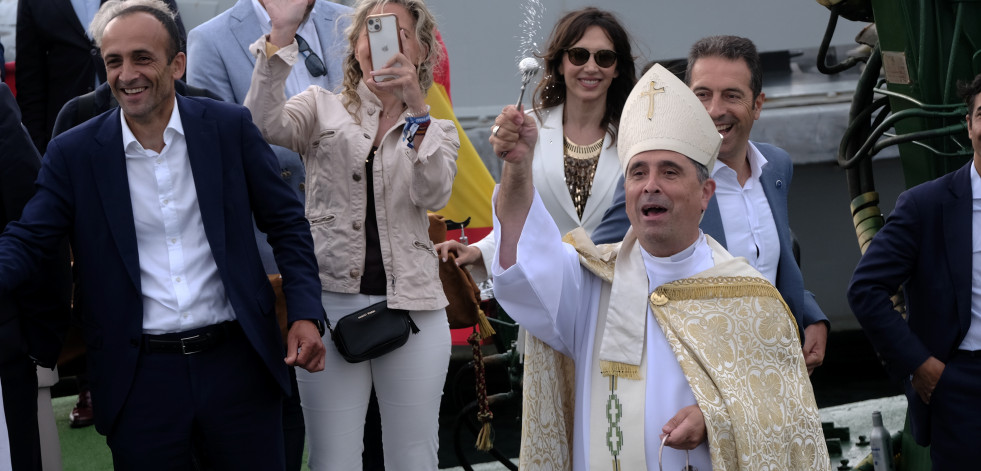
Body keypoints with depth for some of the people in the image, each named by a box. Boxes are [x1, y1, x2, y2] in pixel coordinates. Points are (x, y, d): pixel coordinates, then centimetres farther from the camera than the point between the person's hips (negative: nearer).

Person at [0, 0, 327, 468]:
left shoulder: (229, 127, 0)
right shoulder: (74, 153, -1)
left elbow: (286, 223, 5)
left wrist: (305, 314, -7)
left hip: (236, 361, 0)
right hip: (139, 374, 0)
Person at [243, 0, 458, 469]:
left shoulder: (436, 130, 12)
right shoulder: (322, 108, 8)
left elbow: (433, 195, -8)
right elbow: (264, 124, -14)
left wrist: (416, 110, -19)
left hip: (411, 306, 1)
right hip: (330, 301, -1)